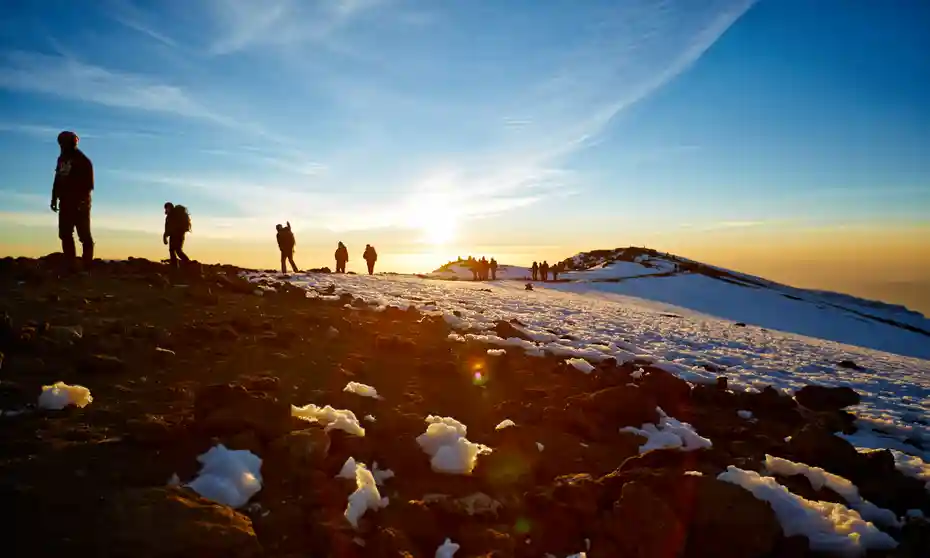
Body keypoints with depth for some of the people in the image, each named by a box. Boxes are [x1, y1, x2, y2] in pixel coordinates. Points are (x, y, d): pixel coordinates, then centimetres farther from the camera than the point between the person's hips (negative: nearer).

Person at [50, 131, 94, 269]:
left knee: (84, 235, -5)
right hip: (65, 204, 7)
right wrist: (54, 199, 12)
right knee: (65, 234, 3)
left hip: (79, 204, -7)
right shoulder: (62, 159, 14)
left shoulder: (83, 161, -5)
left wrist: (83, 200, -19)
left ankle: (88, 264, -3)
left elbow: (88, 184, -10)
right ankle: (70, 265, 6)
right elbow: (57, 181, 17)